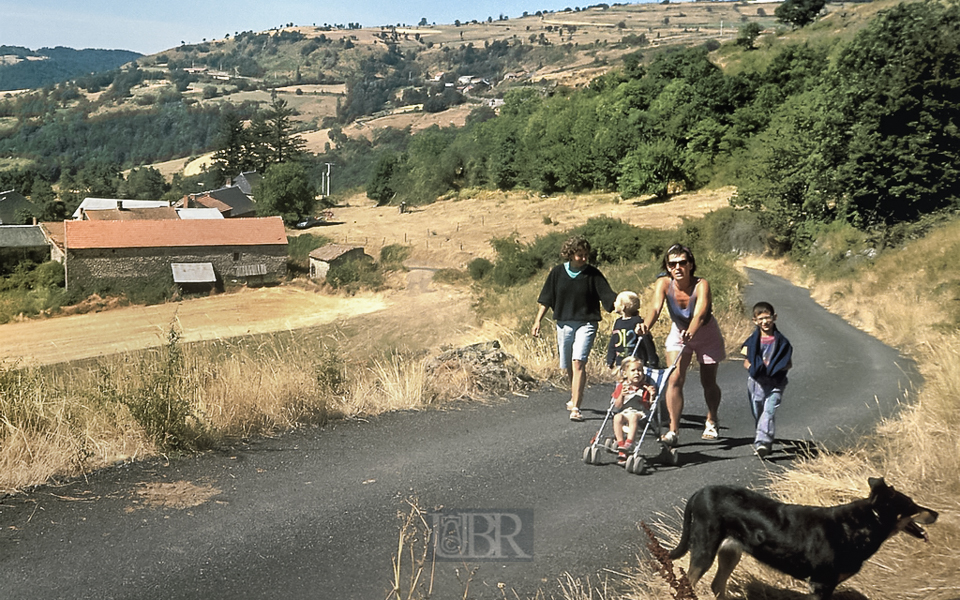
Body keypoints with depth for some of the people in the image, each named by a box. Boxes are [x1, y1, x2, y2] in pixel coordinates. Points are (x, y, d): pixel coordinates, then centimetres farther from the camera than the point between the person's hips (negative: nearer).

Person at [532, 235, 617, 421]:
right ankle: (575, 397, 40)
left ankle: (575, 408, -19)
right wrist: (538, 321, 4)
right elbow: (545, 299, 9)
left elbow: (608, 295, -7)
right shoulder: (558, 272, 3)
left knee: (578, 362, -18)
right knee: (568, 367, 13)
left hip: (586, 324, -3)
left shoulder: (593, 274, -3)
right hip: (563, 323, 3)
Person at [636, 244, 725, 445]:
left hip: (706, 335, -2)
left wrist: (690, 332, -66)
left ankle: (711, 421, 38)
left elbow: (699, 314, -46)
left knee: (708, 382, 10)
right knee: (674, 379, -14)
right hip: (678, 334, 2)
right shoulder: (663, 283, -23)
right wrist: (646, 325, -59)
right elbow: (655, 308, -38)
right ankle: (673, 430, -9)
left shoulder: (701, 285, -31)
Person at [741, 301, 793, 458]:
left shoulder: (781, 341, 1)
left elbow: (788, 364, 3)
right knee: (758, 414, 9)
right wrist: (754, 368, -15)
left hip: (775, 383, -3)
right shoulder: (752, 340, 5)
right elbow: (746, 362, 7)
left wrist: (773, 368, -14)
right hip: (756, 382, 3)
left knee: (768, 412, -18)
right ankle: (767, 442, 24)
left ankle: (762, 442, -29)